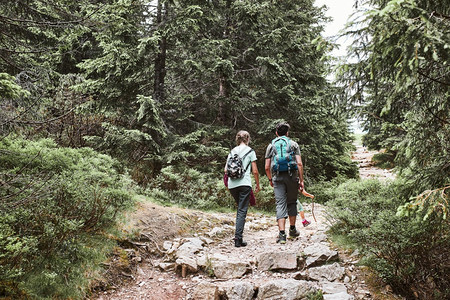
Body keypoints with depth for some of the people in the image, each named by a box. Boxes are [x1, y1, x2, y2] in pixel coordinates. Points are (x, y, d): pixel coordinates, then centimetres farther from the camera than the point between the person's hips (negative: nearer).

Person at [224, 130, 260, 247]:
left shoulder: (232, 151, 15)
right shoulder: (250, 151, 3)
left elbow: (226, 170, 12)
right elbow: (255, 171, 0)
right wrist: (258, 185, 10)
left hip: (232, 184, 5)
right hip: (244, 183, -5)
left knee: (240, 208, 21)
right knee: (242, 211, -3)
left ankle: (238, 234, 19)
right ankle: (238, 239, -8)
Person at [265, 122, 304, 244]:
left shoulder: (271, 146, 12)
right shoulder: (293, 144, 9)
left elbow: (267, 167, 7)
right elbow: (299, 163, -2)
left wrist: (270, 179, 22)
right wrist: (301, 180, 1)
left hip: (277, 177, 0)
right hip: (292, 176, 0)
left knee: (280, 204, -1)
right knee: (292, 203, 15)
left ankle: (282, 234, -9)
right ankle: (292, 230, 27)